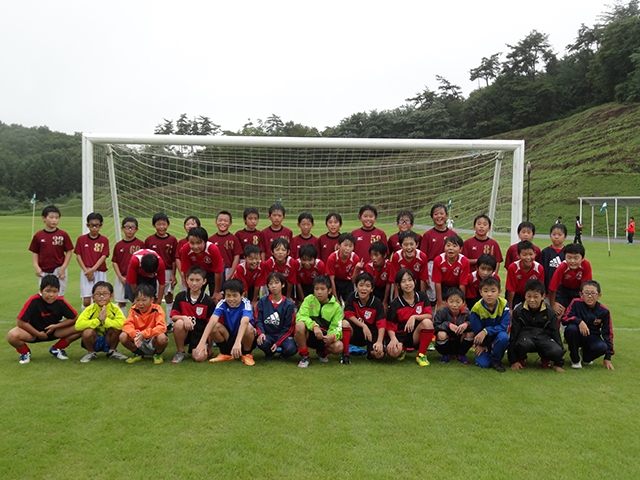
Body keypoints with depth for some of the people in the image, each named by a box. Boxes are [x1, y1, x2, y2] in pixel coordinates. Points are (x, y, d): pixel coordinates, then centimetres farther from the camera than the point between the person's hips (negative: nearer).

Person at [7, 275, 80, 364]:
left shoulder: (61, 302, -19)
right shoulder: (34, 301, -26)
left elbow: (74, 318, -9)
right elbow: (21, 322, -21)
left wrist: (56, 326, -19)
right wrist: (38, 334, -18)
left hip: (54, 331, 2)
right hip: (34, 332, -2)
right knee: (12, 335, -33)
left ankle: (56, 349, 7)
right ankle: (25, 352, 3)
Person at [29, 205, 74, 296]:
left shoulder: (63, 235, -6)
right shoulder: (38, 235, -1)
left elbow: (69, 252, -3)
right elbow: (35, 252, 6)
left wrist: (63, 268, -9)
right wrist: (36, 266, -7)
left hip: (58, 271, -2)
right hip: (43, 272, 2)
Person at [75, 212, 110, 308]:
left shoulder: (104, 240, 0)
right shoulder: (81, 239, 3)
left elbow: (103, 257, -5)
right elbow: (78, 256, 3)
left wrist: (92, 270, -14)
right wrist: (86, 271, -7)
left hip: (100, 273, 0)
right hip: (86, 272, 0)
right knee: (86, 301, -4)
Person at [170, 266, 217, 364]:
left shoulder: (209, 301, -7)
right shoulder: (180, 297, -3)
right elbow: (174, 317, -2)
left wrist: (209, 346, -4)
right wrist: (184, 317, -26)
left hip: (201, 334, -2)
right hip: (185, 331, 2)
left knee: (200, 357, -25)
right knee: (179, 323, -32)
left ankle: (207, 351, 15)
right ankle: (180, 352, -8)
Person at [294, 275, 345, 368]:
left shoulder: (336, 307, -1)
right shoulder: (309, 299, -4)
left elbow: (336, 327, -7)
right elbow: (300, 316, -17)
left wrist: (333, 336, -32)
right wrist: (314, 326, -35)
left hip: (324, 338, 1)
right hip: (308, 334, -1)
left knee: (338, 347, -29)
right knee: (300, 325, -34)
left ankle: (322, 352, 10)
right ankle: (304, 356, -12)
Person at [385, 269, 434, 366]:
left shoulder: (422, 296, -2)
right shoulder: (395, 304, -8)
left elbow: (429, 316, -10)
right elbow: (390, 326, -7)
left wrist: (414, 317, -26)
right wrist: (393, 338, -27)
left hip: (417, 335, 1)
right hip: (401, 335, -1)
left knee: (427, 322, -30)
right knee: (393, 352, -33)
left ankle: (421, 355, -12)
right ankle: (403, 349, 9)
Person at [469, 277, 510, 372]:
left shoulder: (503, 304, -19)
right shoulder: (477, 308, -20)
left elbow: (504, 326, -22)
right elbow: (477, 331, -11)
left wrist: (486, 331, -31)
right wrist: (483, 345, -10)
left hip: (497, 335, 1)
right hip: (483, 340, -1)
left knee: (503, 337, -35)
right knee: (483, 364, -17)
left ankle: (495, 360, -7)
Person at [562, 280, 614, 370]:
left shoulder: (604, 311, -11)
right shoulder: (576, 303, -16)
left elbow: (607, 333, -5)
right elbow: (564, 319, -17)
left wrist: (608, 358, -7)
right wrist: (579, 321, -38)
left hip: (591, 337, 1)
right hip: (576, 336, -1)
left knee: (602, 347, -31)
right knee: (571, 328, -34)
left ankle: (586, 357, 8)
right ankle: (575, 360, -11)